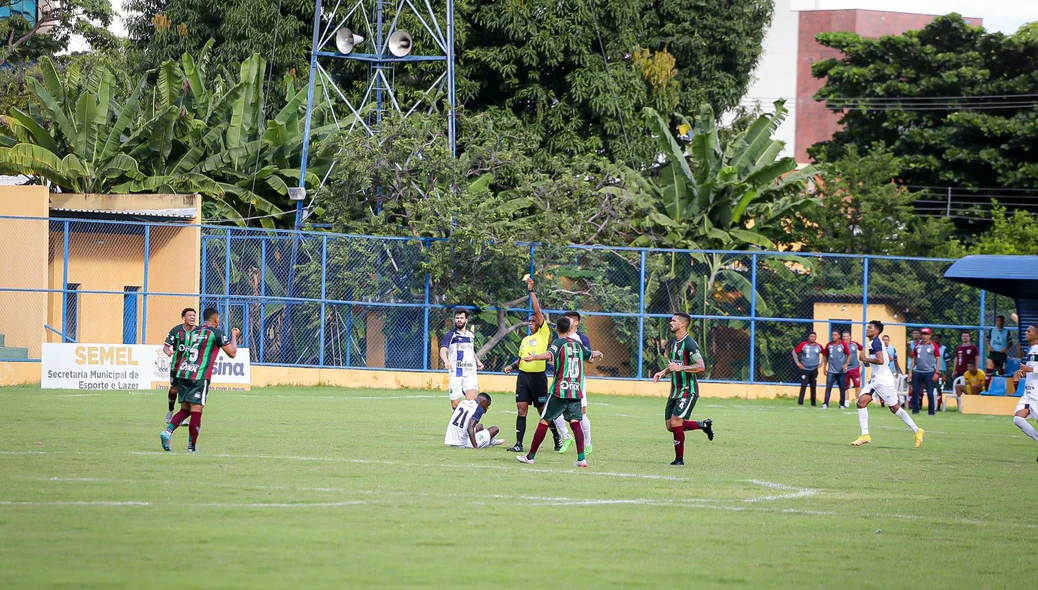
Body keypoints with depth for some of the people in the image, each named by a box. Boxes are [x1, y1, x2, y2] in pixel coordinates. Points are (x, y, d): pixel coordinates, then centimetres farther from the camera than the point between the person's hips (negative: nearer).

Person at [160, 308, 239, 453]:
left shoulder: (193, 332, 19)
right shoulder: (216, 333, -1)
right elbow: (232, 353, 4)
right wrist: (234, 336, 20)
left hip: (182, 374, 6)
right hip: (199, 377, -6)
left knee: (185, 409, 13)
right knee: (196, 412, -1)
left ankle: (167, 431, -10)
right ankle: (192, 446, 0)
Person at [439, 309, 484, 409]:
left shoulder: (471, 335, 15)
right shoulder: (450, 335, 1)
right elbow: (443, 350, -15)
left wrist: (477, 361, 14)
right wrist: (446, 360, -36)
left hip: (470, 372, 2)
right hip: (455, 373, -2)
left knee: (471, 399, -20)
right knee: (455, 404, 0)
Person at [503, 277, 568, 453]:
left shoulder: (544, 334, 0)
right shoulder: (525, 340, 18)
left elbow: (537, 310, -8)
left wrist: (531, 290, -7)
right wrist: (512, 366, 5)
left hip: (538, 376, -6)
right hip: (523, 376, 6)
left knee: (543, 411, 1)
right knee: (521, 409, -2)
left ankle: (558, 438, 19)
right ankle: (519, 444, -5)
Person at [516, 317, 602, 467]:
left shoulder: (558, 343, -4)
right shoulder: (578, 344, 12)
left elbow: (550, 354, -26)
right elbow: (591, 355, 31)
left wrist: (534, 357, -38)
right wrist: (598, 354, 53)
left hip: (559, 390, -4)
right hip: (576, 391, 4)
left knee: (544, 421, 4)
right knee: (575, 422, 1)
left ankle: (530, 456, 10)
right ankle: (581, 458, -14)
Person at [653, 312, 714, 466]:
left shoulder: (689, 344, -16)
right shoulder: (674, 343, 13)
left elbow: (701, 367, -23)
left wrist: (680, 368, -31)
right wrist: (663, 373, 11)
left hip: (688, 390, -9)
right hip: (675, 391, 9)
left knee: (676, 421, -16)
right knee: (670, 426, 7)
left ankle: (679, 458, -3)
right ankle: (704, 425, 25)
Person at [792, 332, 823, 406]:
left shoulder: (818, 346, 2)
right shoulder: (803, 345, -5)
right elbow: (794, 352, 3)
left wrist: (821, 363, 9)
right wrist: (797, 363, 0)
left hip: (814, 369, 2)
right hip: (805, 369, -2)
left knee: (813, 386, 6)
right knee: (803, 386, -10)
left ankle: (813, 402, 14)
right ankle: (800, 402, -7)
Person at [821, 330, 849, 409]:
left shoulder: (843, 344, -5)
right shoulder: (829, 345, 2)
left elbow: (848, 355, 0)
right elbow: (826, 356, 12)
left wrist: (846, 364, -15)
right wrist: (825, 367, 11)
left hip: (841, 370, -1)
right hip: (831, 370, 1)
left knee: (842, 388, 6)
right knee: (828, 387, -11)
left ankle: (842, 404, 16)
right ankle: (825, 403, -15)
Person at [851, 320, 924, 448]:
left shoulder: (875, 342, -16)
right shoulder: (875, 342, 14)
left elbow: (880, 360, -30)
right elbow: (889, 358, 26)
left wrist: (865, 359, -18)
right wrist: (869, 362, 22)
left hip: (884, 381, -10)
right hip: (875, 379, 10)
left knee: (894, 408, -1)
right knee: (861, 402, -2)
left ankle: (917, 431, 10)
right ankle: (865, 435, -4)